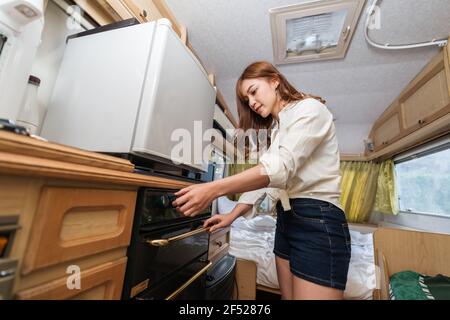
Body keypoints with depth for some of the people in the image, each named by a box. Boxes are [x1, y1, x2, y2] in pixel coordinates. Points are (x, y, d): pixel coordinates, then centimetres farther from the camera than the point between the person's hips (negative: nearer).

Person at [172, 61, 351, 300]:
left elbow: (280, 167, -24)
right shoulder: (277, 129, 18)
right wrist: (232, 216, 4)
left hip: (317, 221, -7)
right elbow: (262, 176, 12)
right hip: (286, 218, 8)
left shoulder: (310, 109, -8)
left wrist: (214, 189, -32)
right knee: (288, 296, 15)